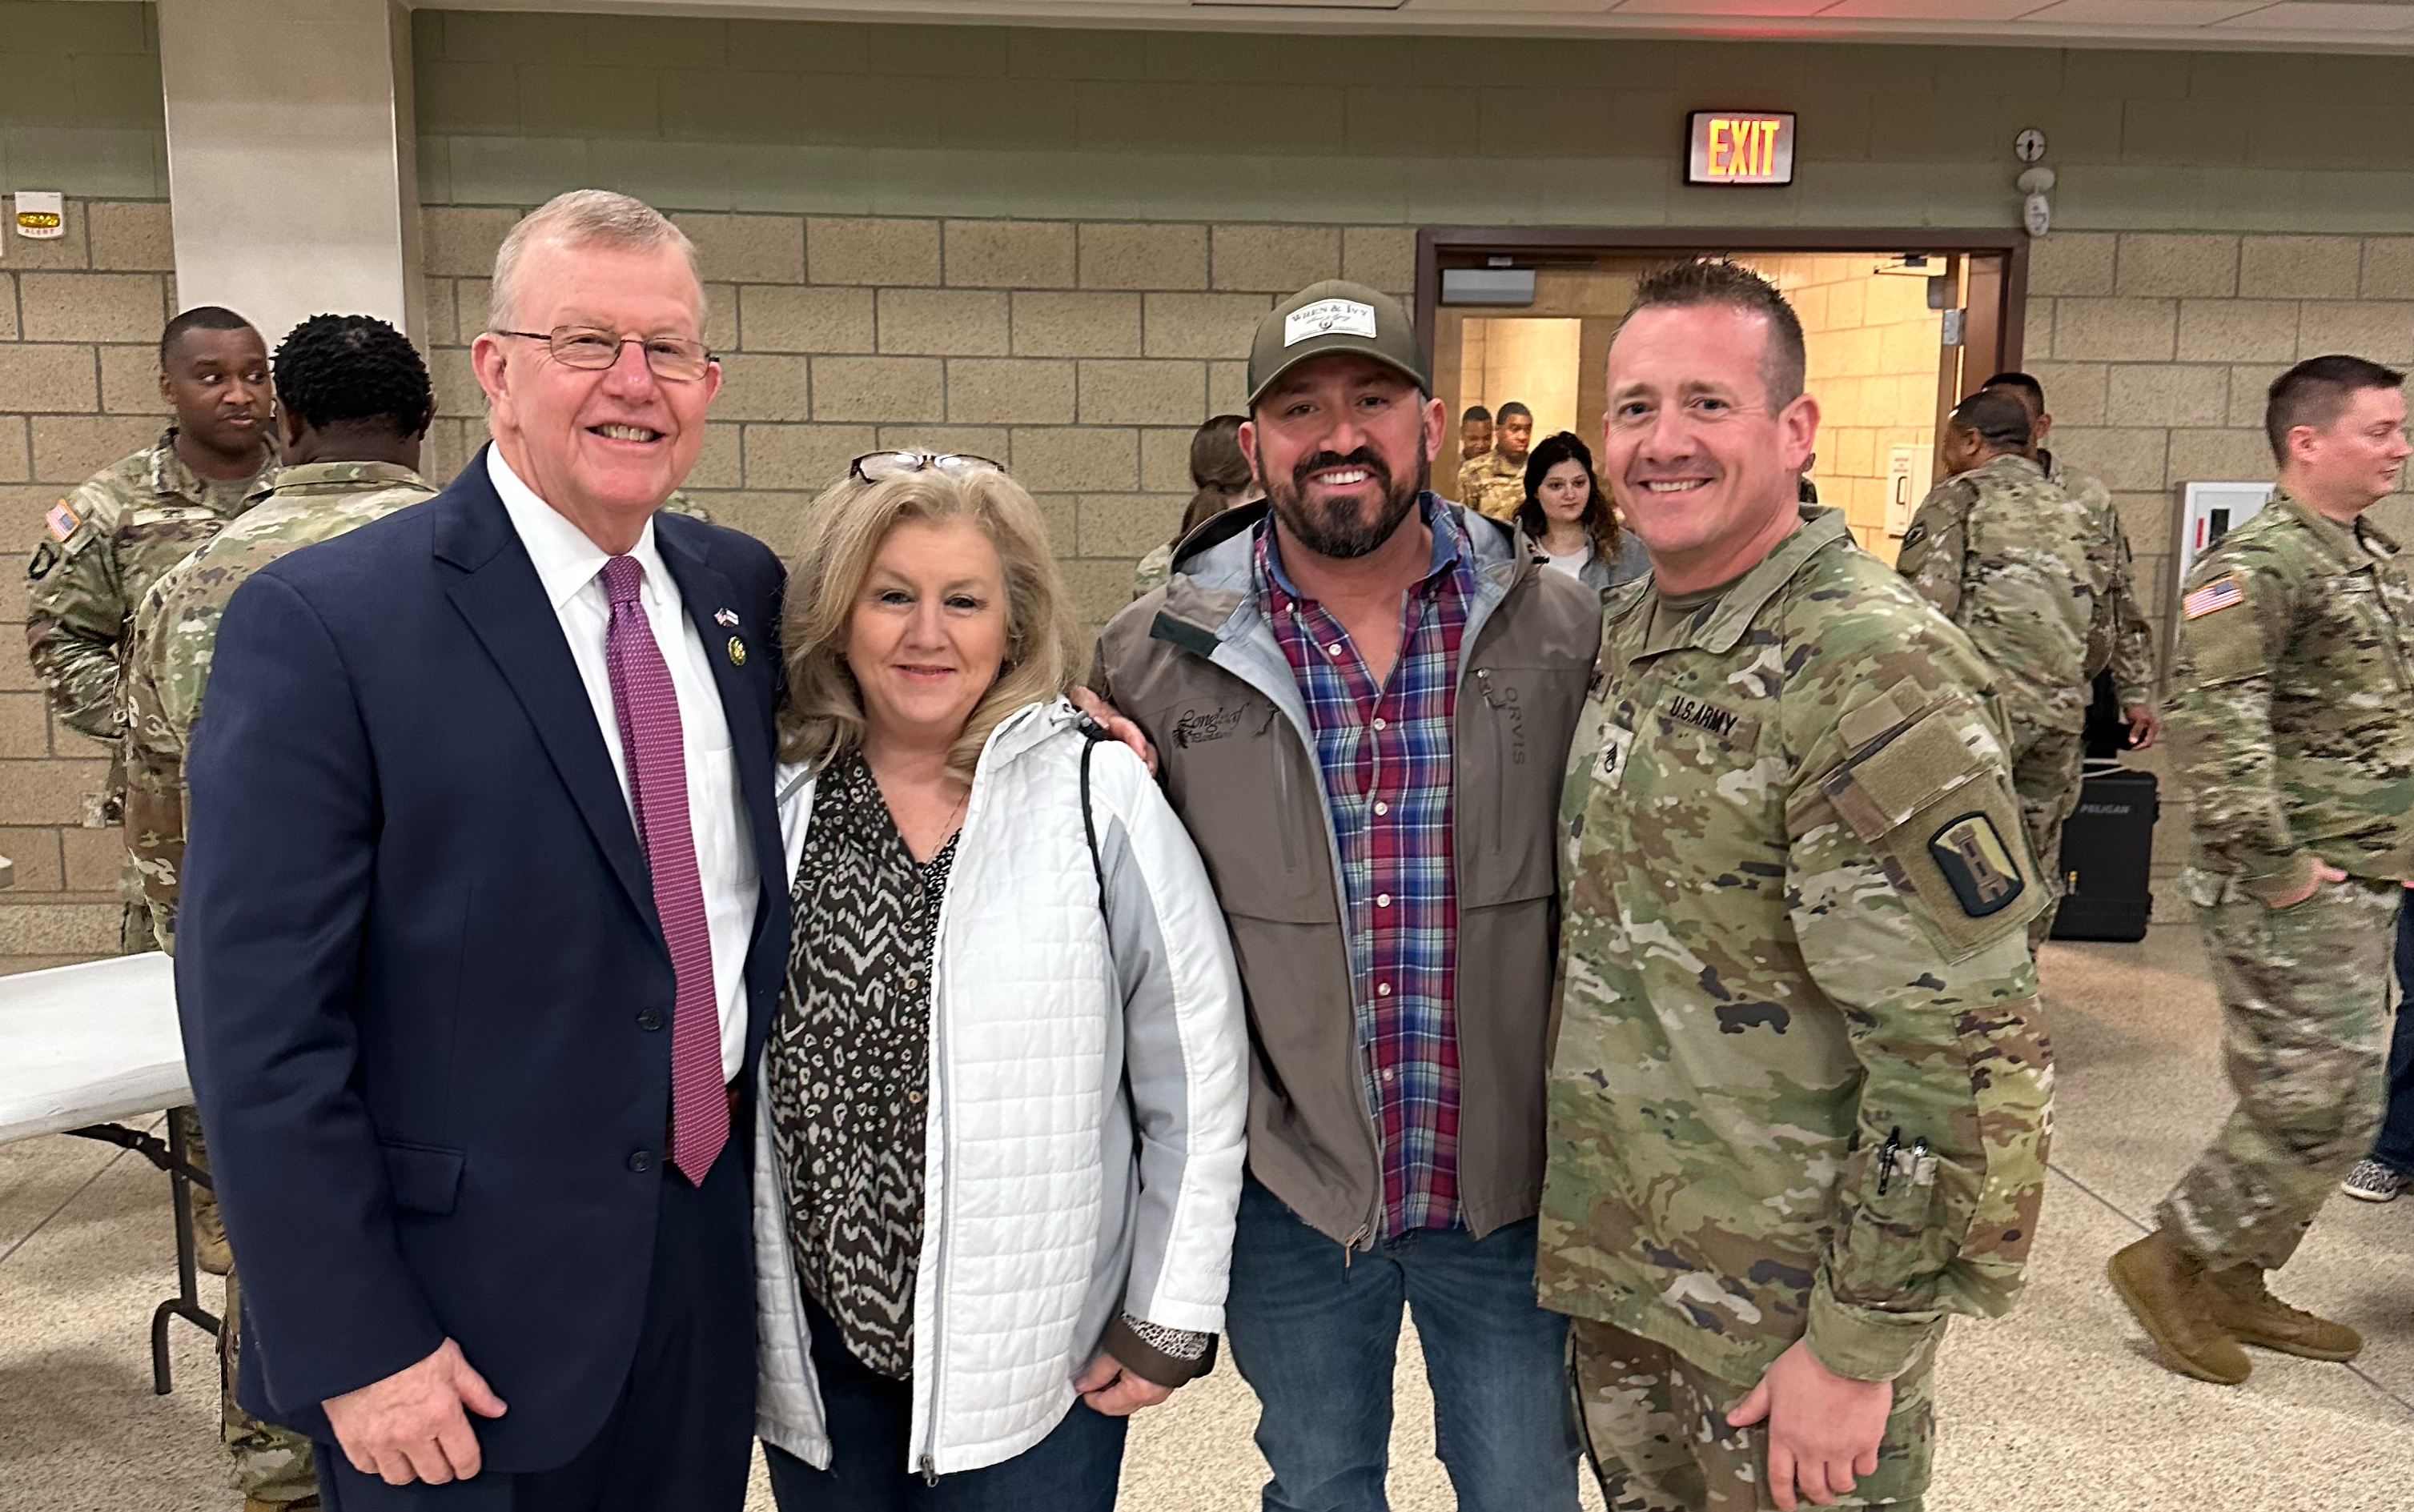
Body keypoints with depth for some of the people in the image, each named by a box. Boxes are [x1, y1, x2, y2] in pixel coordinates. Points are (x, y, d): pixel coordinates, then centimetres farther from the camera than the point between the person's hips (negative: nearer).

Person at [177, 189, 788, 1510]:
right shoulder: (319, 623, -14)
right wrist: (351, 1351, -14)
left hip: (718, 1251, 5)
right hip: (468, 1315, -5)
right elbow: (260, 1027, -15)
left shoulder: (742, 588, 3)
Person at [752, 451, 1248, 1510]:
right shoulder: (776, 801, -2)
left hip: (1034, 1360, -3)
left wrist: (1168, 1322, -5)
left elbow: (1193, 1073, -8)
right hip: (814, 1344, 3)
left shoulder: (1096, 794, -12)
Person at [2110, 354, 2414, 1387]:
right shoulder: (2260, 564, -16)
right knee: (2318, 1109, -5)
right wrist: (2275, 865, -23)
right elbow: (2209, 723, -26)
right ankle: (2170, 1260, 11)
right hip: (2297, 897, -9)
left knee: (2326, 1107, 15)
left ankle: (2235, 1282, 28)